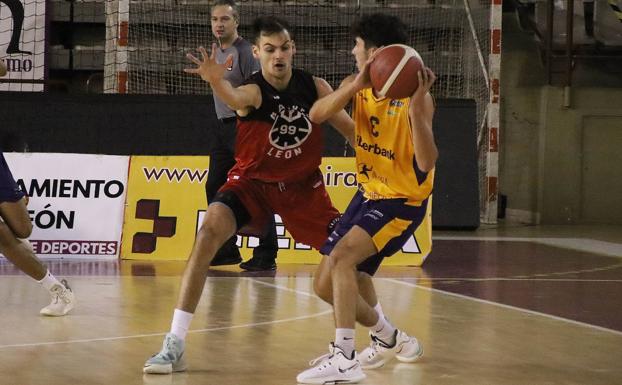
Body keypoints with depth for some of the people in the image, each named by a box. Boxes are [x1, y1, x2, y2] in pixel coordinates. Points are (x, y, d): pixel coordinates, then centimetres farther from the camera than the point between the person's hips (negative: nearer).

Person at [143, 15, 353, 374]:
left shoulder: (315, 87, -10)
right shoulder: (254, 91, -23)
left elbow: (350, 128, 3)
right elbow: (235, 98, -49)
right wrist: (217, 80, -71)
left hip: (303, 184, 4)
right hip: (253, 181, -4)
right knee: (210, 230, -27)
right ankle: (175, 345, -27)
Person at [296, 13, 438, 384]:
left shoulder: (413, 96, -21)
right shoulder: (357, 86, -2)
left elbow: (427, 164, -31)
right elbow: (316, 114, -19)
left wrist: (416, 108, -44)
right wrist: (355, 86, -35)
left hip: (403, 200, -8)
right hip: (368, 193, 8)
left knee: (342, 257, -30)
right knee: (326, 285, 11)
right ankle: (390, 339, 35)